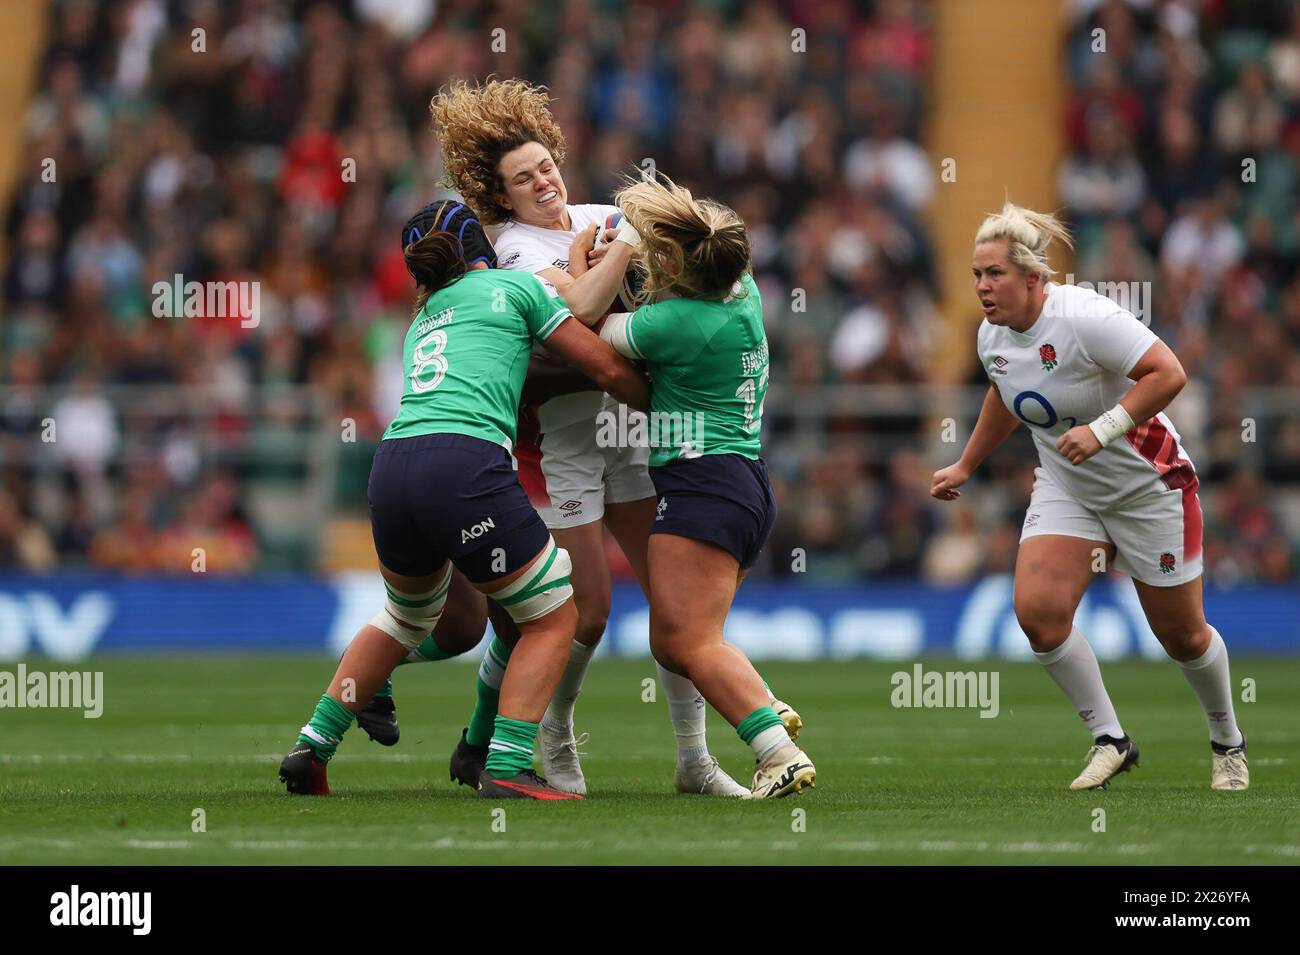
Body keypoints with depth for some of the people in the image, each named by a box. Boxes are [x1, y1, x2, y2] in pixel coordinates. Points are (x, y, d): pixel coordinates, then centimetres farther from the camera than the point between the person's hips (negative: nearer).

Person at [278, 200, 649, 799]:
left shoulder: (422, 320, 31)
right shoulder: (517, 286, 14)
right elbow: (608, 370, 15)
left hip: (391, 466, 6)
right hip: (465, 466, -6)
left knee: (407, 617, 31)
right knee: (553, 616, 11)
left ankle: (310, 749, 28)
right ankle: (506, 769, -1)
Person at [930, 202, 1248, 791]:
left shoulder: (1084, 318, -27)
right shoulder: (992, 336, -4)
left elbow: (1169, 373, -31)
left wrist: (1100, 431, -35)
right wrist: (965, 467, 26)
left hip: (1148, 484, -6)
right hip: (1065, 488, 6)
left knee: (1181, 635, 4)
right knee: (1037, 611, -16)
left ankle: (1228, 743, 31)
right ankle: (1109, 740, 0)